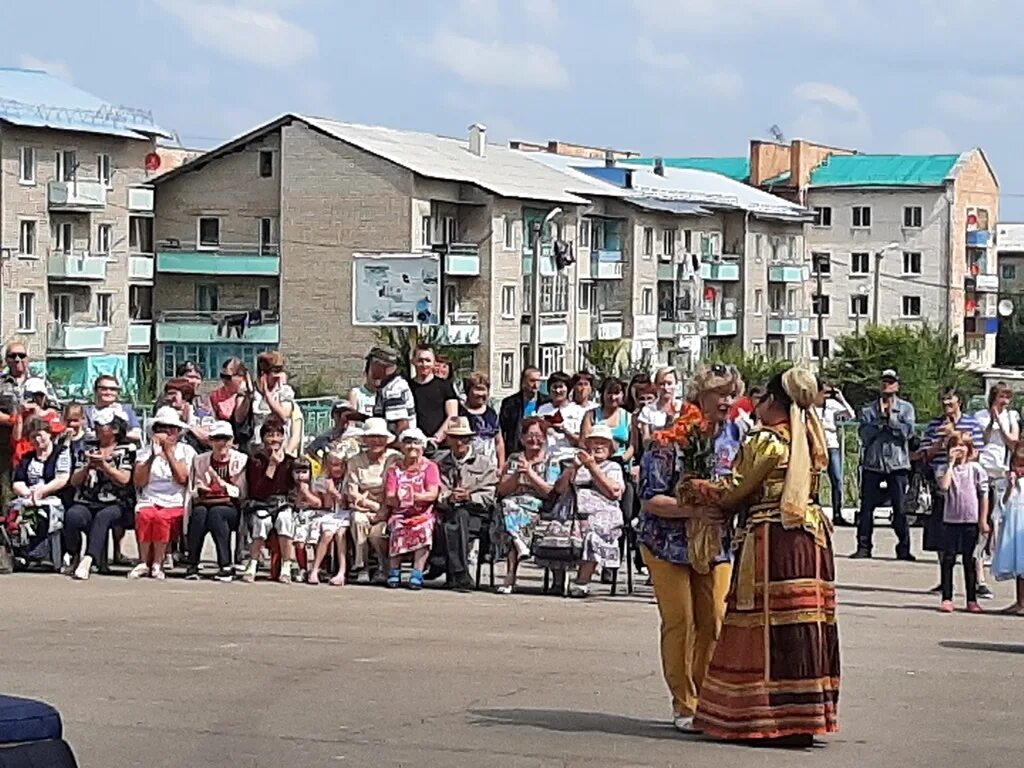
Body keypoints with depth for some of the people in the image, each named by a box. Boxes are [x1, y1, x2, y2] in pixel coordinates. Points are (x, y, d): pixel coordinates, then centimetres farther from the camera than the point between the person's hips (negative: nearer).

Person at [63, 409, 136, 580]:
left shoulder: (127, 449, 10)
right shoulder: (88, 448, 19)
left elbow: (124, 479, -4)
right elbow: (74, 482, 13)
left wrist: (103, 465, -13)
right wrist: (88, 467, -5)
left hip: (116, 505, -3)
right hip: (86, 503, 3)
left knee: (103, 517, -38)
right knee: (72, 515, -32)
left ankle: (87, 561, -48)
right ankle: (73, 557, -16)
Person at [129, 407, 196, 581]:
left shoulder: (186, 451, 11)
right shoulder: (145, 452, 15)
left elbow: (182, 479, -7)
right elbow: (139, 482, 0)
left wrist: (168, 451, -7)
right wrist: (153, 455, -5)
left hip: (175, 506, -1)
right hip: (149, 502, 1)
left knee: (160, 517, -35)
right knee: (146, 515, -34)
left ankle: (157, 564, -20)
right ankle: (143, 562, -23)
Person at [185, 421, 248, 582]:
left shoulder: (241, 460, 3)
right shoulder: (200, 460, 12)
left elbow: (242, 494, -4)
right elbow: (194, 493, 11)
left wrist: (221, 483, -18)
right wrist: (200, 490, -13)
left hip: (231, 509, -2)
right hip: (205, 504, 2)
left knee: (215, 512, -35)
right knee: (200, 512, -33)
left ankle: (226, 566, -33)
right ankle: (192, 565, -29)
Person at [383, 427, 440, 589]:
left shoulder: (429, 467, 9)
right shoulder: (394, 469, 13)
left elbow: (432, 494, -6)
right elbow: (388, 498, 1)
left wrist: (414, 496, -24)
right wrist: (398, 499, -24)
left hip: (423, 515, -1)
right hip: (399, 514, 1)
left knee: (424, 528, -33)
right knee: (399, 528, -33)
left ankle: (417, 574, -30)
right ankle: (394, 571, -22)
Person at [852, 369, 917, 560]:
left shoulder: (905, 408, 7)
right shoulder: (869, 410, 8)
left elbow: (907, 432, -7)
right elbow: (865, 434, -4)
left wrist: (891, 417, -7)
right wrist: (879, 419, -9)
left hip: (897, 464, -1)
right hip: (872, 463, 1)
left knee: (900, 508, -2)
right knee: (866, 507, 0)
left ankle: (903, 549, 2)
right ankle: (864, 546, 6)